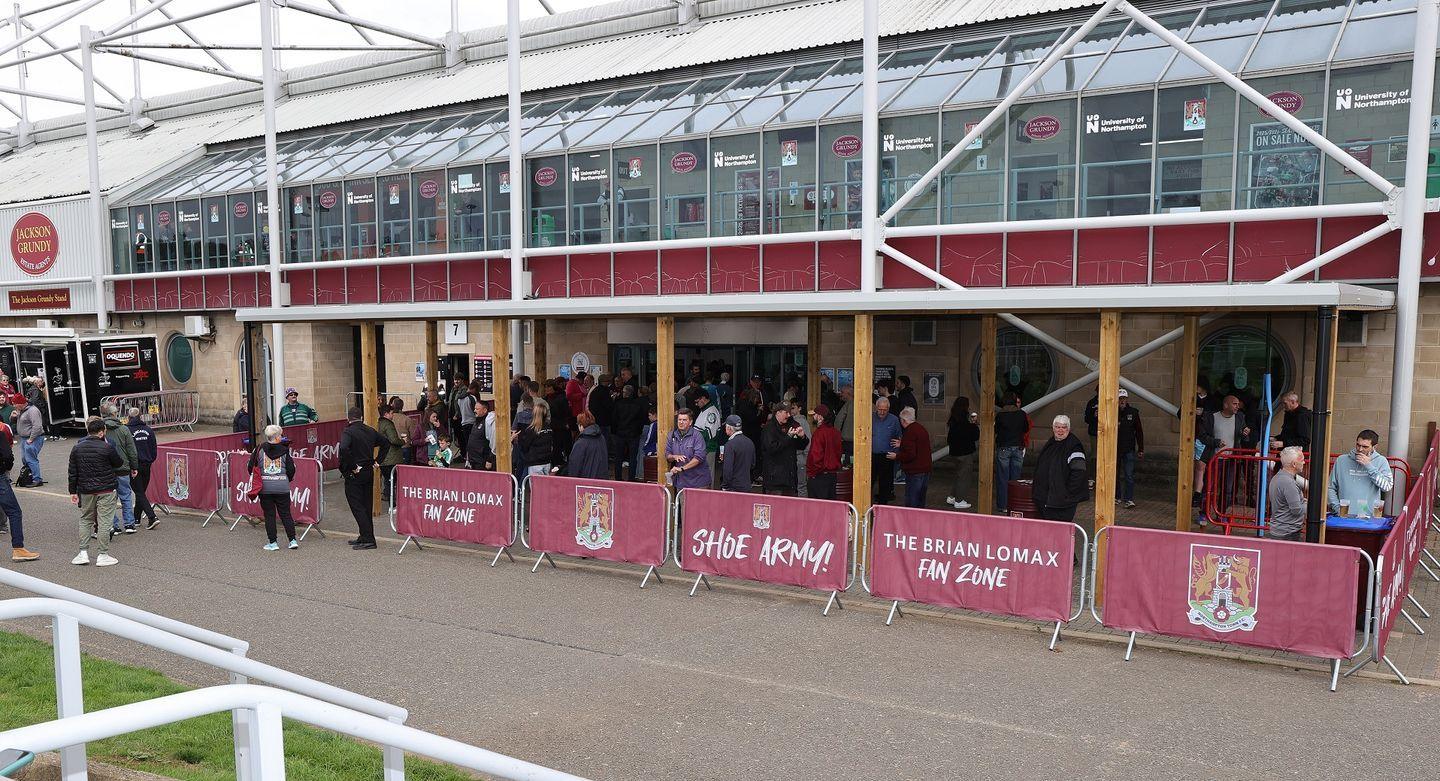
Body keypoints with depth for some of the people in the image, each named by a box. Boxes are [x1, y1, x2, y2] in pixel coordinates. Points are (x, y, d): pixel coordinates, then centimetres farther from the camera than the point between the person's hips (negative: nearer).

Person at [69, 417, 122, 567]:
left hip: (85, 491, 4)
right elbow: (119, 463, 2)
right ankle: (103, 555, 3)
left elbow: (73, 472, 6)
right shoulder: (107, 447, -12)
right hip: (105, 490, -4)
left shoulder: (77, 448, 3)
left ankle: (83, 553, 12)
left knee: (85, 520, 17)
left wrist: (73, 492, 12)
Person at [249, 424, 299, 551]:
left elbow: (251, 466, 3)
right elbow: (291, 469, -2)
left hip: (265, 487, 0)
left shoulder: (260, 449, -1)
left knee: (269, 515, 7)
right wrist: (287, 479, 18)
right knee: (285, 514, 8)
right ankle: (292, 540, 5)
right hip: (282, 487, 0)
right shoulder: (284, 450, -3)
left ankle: (273, 543, 7)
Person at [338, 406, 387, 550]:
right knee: (367, 506, 14)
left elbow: (344, 448, -31)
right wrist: (377, 461, 16)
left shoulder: (348, 432, -13)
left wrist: (351, 466, -20)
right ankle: (365, 537, 22)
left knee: (357, 506, -4)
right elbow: (385, 444, 19)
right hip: (369, 472, 7)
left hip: (354, 474, -7)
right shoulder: (371, 431, 8)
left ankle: (368, 539, -8)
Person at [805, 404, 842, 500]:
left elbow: (815, 455, -20)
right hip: (833, 474, 8)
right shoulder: (836, 432, 7)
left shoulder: (819, 432, -17)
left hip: (820, 475, -8)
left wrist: (810, 473, -10)